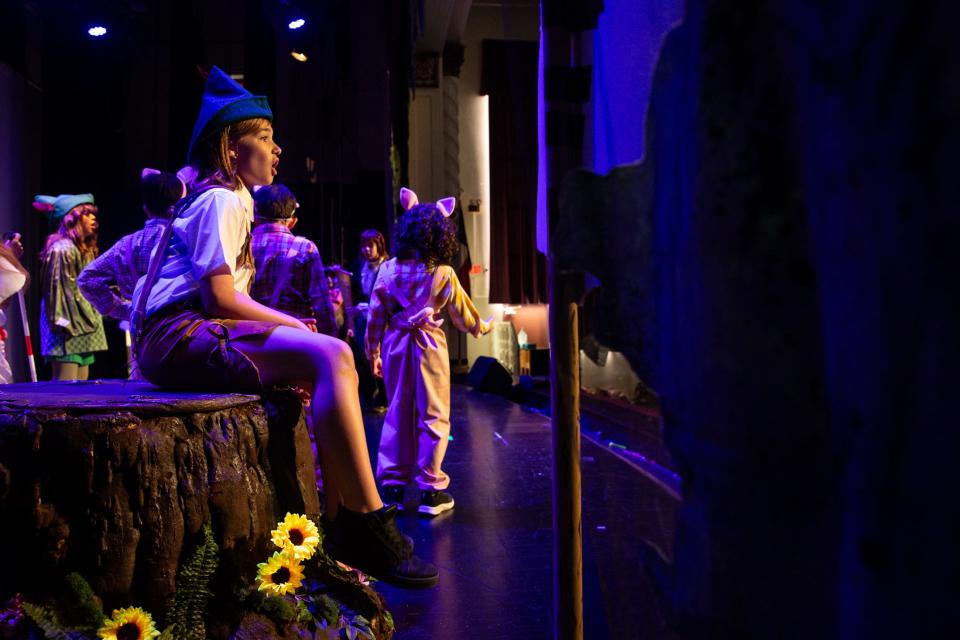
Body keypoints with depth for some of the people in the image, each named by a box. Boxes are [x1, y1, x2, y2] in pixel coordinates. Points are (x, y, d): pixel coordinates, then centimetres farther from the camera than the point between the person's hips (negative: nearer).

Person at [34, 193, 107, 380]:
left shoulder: (85, 250, 20)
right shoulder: (62, 249, -11)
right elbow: (58, 290, -16)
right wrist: (63, 325, -19)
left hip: (84, 329, 10)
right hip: (68, 330, -10)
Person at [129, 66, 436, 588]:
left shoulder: (214, 196, 24)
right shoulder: (224, 199, -7)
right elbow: (220, 298, -17)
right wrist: (296, 327, -6)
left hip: (189, 334, 10)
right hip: (182, 336, -10)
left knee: (331, 360, 3)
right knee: (330, 357, -27)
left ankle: (338, 521, -3)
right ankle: (368, 524, -24)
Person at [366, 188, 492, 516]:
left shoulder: (388, 270, -1)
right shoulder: (443, 274, -8)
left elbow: (375, 315, 3)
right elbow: (462, 313, 2)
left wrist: (372, 351, 14)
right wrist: (480, 327, 22)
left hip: (395, 344, 3)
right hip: (428, 345, -3)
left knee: (397, 413, 13)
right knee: (432, 416, 5)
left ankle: (391, 487, 18)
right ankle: (430, 490, 8)